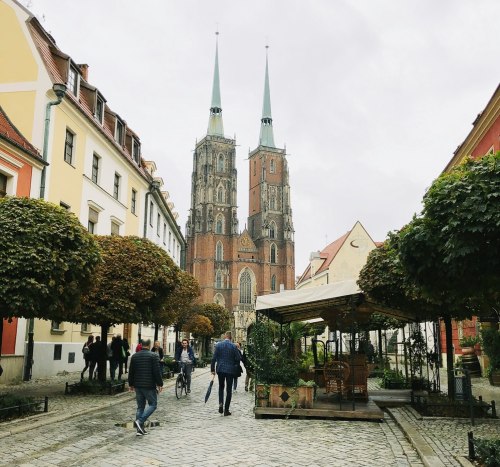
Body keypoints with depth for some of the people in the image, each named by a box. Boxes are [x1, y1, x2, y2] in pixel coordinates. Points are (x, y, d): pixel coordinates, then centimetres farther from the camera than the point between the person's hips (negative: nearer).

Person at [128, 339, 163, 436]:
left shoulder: (134, 356, 7)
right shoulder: (153, 356, -9)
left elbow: (131, 372, 11)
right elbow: (157, 372, -12)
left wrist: (131, 384, 20)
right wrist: (160, 384, -5)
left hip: (137, 385, 6)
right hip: (149, 386, -6)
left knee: (140, 406, 12)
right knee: (152, 404, 6)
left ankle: (140, 429, 10)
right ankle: (140, 421, -12)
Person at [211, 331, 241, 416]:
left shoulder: (218, 345, -3)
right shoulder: (234, 346, -7)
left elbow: (214, 358, -4)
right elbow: (239, 358, -6)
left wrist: (212, 369, 2)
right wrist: (236, 367, 12)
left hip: (220, 369, 1)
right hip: (230, 370, -1)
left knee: (221, 387, 19)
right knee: (229, 390, 6)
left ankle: (220, 403, -2)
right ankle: (226, 410, 7)